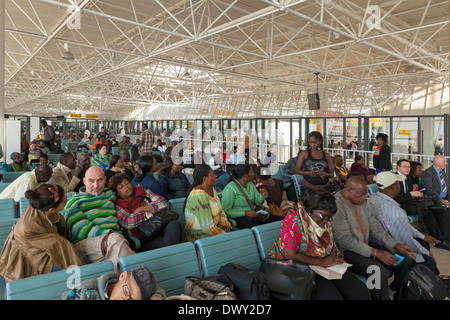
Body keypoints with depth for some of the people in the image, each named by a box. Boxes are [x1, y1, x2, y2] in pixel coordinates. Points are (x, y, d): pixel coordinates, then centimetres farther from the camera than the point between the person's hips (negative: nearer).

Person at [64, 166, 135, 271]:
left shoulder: (110, 194, 27)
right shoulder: (74, 202, 13)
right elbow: (80, 230, -3)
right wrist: (110, 235, -19)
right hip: (84, 243, -4)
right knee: (116, 238, -35)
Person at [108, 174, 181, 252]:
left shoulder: (144, 192, 17)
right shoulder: (118, 207, 9)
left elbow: (163, 203, 3)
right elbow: (128, 223, -10)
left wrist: (140, 209, -3)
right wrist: (150, 213, -3)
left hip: (159, 227, 4)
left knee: (174, 223, -32)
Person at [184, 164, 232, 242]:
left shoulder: (211, 189, 7)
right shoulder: (199, 196, -24)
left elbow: (220, 210, 15)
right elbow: (207, 226, -25)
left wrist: (226, 225, -2)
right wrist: (225, 235, -16)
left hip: (215, 227, 9)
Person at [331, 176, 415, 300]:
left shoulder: (361, 202, 8)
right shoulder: (337, 205, -20)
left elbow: (375, 227, 11)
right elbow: (345, 239, -23)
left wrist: (396, 245, -2)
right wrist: (376, 253, -24)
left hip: (366, 245, 8)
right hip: (347, 251, -8)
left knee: (405, 260, -4)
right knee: (378, 270, -32)